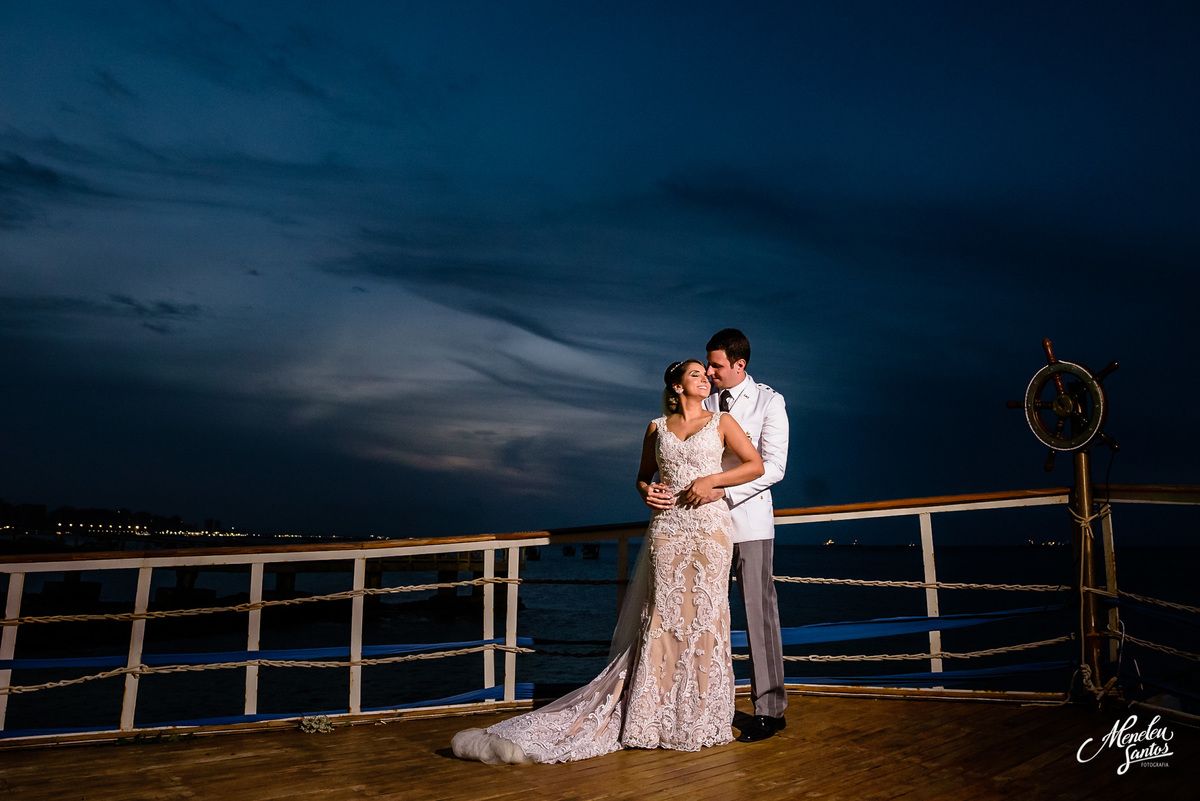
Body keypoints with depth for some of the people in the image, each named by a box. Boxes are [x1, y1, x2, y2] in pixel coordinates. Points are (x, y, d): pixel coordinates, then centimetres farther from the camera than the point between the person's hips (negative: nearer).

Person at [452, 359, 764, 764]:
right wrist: (647, 493, -1)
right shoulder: (657, 428, 13)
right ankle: (655, 717, 9)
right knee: (662, 619, 0)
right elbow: (643, 476, 22)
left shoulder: (721, 421, 8)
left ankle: (697, 719, 13)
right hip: (666, 529, 1)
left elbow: (756, 465, 2)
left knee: (703, 617, 0)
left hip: (709, 529, -1)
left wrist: (712, 480, -9)